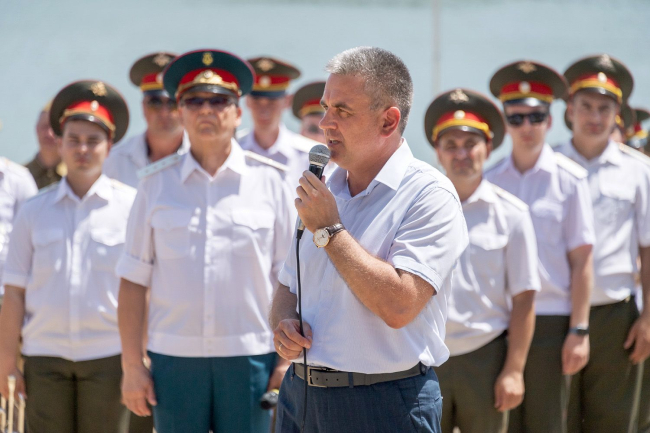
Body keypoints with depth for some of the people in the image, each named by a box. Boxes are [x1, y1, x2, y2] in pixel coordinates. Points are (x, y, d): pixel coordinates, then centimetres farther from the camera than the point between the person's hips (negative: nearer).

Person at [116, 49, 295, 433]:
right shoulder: (157, 184, 7)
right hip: (174, 357, 1)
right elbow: (134, 281, 6)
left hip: (250, 358, -1)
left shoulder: (269, 181, 3)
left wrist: (288, 359, -4)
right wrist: (133, 364, 2)